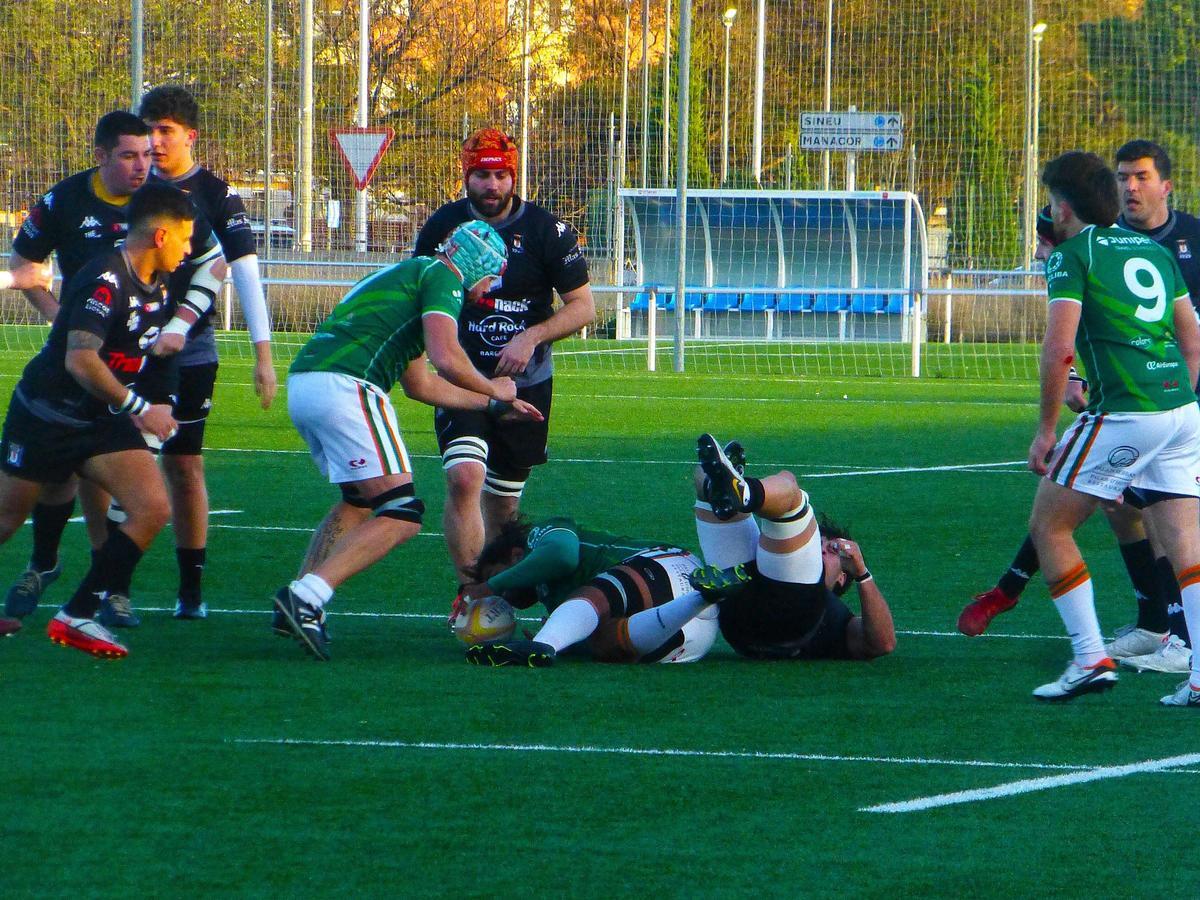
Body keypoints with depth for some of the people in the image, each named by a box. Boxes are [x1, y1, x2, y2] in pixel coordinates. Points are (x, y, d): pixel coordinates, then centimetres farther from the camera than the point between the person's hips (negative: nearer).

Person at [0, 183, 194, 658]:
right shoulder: (104, 281, -24)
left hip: (103, 422, 8)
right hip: (46, 416, -7)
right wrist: (139, 409, -27)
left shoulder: (157, 287, 4)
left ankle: (77, 617, -6)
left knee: (153, 507, -11)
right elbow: (80, 361, -31)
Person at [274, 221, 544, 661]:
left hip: (300, 384, 9)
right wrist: (493, 388, 8)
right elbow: (446, 358, -12)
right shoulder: (440, 276, 3)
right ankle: (306, 596, -20)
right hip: (344, 387, -9)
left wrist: (492, 405, 46)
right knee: (401, 514, -7)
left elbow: (420, 383, 39)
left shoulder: (406, 274, 32)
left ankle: (299, 603, 15)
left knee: (360, 500, 27)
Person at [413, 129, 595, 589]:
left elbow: (583, 306, -5)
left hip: (526, 382, 0)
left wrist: (532, 337, -20)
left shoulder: (546, 230, -8)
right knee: (464, 478, -23)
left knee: (502, 502, 10)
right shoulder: (444, 225, -2)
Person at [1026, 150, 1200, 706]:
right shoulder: (1154, 250, 19)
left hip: (1123, 412, -7)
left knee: (1048, 525, 7)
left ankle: (1090, 660, 1)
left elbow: (1059, 348, -11)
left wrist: (1046, 429, -5)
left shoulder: (1073, 255, -2)